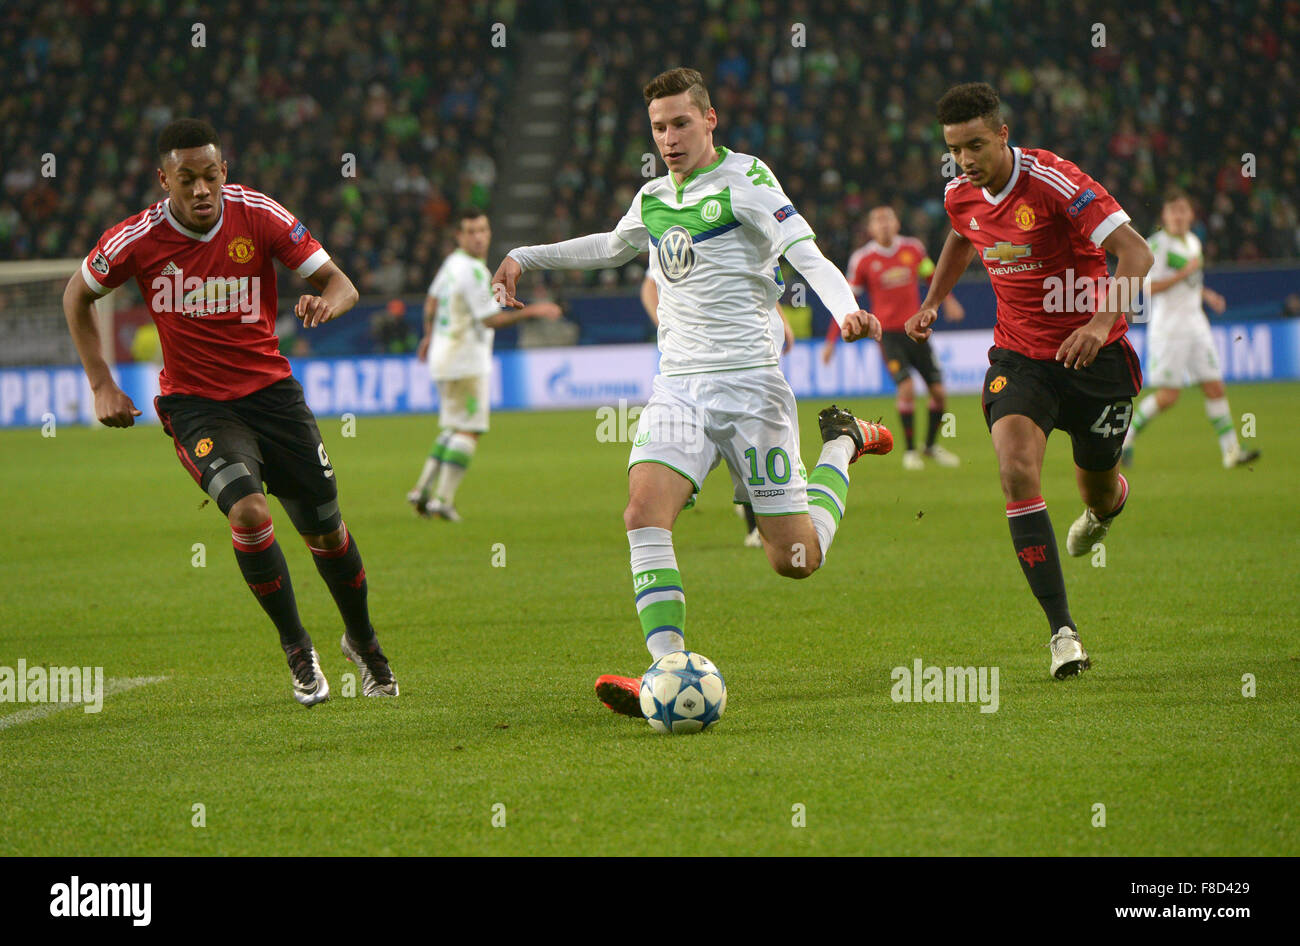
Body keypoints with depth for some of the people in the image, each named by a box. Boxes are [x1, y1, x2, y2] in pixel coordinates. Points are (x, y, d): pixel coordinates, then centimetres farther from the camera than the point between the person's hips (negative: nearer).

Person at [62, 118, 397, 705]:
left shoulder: (259, 216, -11)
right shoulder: (138, 240, -13)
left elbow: (340, 283, -7)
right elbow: (77, 295, 6)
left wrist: (326, 302, -31)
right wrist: (101, 384, 0)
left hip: (270, 390, 2)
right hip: (194, 403, -2)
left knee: (325, 530, 5)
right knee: (248, 511, -26)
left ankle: (361, 641, 34)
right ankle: (296, 649, -6)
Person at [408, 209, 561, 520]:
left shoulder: (451, 262, 10)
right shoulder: (472, 270, -19)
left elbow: (432, 300, 24)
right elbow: (490, 320, -20)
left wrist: (430, 336, 38)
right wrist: (530, 312, -18)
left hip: (443, 358, 9)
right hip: (466, 361, -9)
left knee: (452, 428, 16)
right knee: (468, 431, -6)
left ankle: (424, 489, 10)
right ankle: (443, 499, -10)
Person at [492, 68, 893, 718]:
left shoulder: (744, 182, -6)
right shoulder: (653, 199, 14)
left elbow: (808, 255, -17)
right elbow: (610, 247, 36)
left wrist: (847, 311, -35)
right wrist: (525, 258, 34)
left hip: (749, 381, -5)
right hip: (678, 387, 5)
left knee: (795, 560, 0)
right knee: (644, 511, -22)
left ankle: (842, 444, 29)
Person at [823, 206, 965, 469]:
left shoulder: (913, 248, 2)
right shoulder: (863, 259, -5)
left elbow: (932, 276, 21)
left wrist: (947, 300, 10)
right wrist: (831, 341, -1)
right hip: (888, 333, -3)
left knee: (939, 393, 1)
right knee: (907, 387, -20)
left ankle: (931, 445, 24)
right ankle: (910, 450, -5)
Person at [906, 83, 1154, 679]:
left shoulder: (1055, 182, -22)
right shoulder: (961, 196, -2)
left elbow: (1136, 253, -26)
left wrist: (1103, 321, -39)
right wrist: (931, 304, 19)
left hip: (1094, 356, -3)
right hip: (1018, 356, 3)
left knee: (1098, 490, 12)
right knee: (1017, 469, -23)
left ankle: (1107, 505, 57)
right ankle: (1062, 631, -22)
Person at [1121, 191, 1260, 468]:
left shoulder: (1193, 242, 14)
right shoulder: (1158, 244, -10)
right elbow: (1150, 287, -17)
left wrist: (1206, 294, 11)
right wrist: (1185, 273, -19)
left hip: (1195, 323, 7)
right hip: (1168, 327, -7)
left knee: (1215, 388, 0)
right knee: (1168, 397, -7)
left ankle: (1231, 451, 1)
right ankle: (1127, 436, 11)